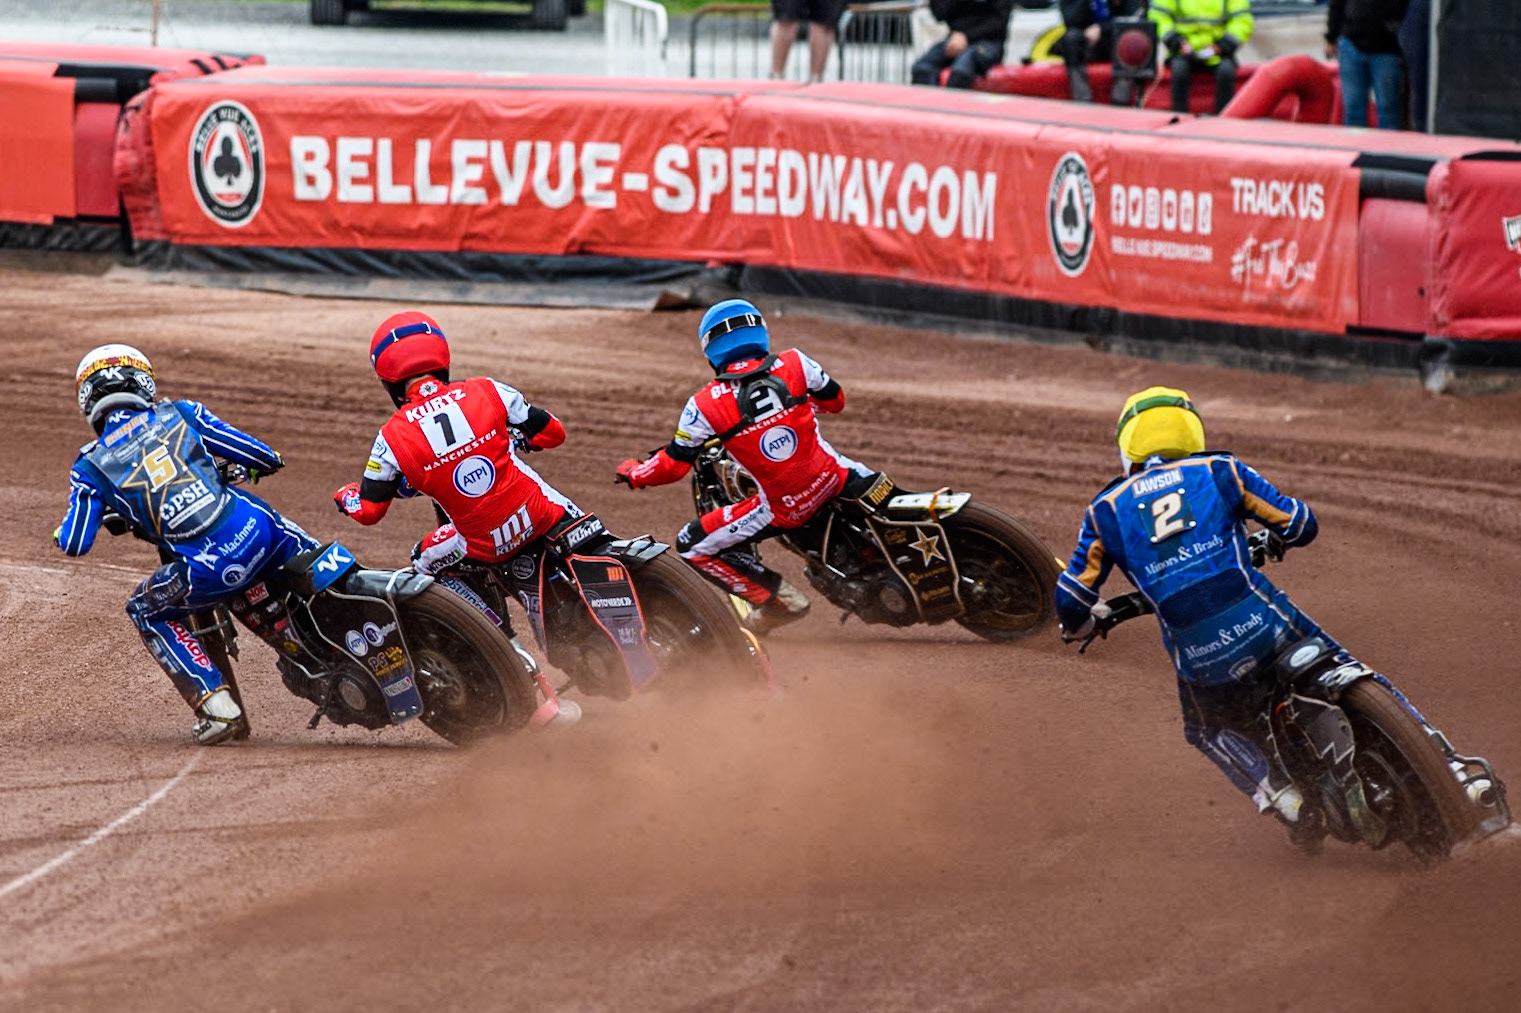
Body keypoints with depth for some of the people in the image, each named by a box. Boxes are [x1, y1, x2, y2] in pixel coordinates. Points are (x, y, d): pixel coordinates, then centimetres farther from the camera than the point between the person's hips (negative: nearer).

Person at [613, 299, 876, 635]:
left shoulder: (705, 406, -11)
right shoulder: (794, 364, -7)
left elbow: (673, 465, -2)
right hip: (833, 479, 4)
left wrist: (633, 474, 19)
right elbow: (834, 400, 12)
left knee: (693, 547, 10)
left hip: (782, 509, -4)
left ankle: (778, 599, 6)